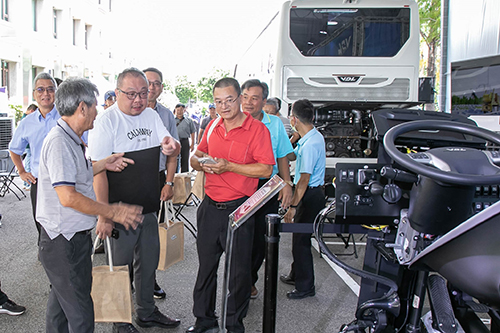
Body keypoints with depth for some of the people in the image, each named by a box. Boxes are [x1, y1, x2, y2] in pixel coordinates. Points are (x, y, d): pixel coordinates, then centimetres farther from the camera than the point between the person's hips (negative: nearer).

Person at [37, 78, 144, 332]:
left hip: (74, 237, 11)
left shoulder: (70, 139, 11)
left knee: (61, 301, 23)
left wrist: (103, 165, 9)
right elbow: (68, 197, -27)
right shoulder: (59, 142, -21)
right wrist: (113, 212, -19)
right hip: (64, 242, -11)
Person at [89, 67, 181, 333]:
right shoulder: (106, 122, -14)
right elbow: (98, 171, -17)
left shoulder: (151, 115, 6)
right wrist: (104, 215, -21)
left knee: (149, 261, 18)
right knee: (121, 266, 6)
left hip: (149, 207, 7)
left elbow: (172, 149, 8)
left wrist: (172, 146, -18)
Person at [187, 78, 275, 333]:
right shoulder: (213, 126, 10)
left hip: (238, 209, -5)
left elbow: (266, 169, -14)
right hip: (210, 206, 5)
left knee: (239, 271, 6)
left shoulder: (257, 129, -8)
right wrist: (202, 163, -6)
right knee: (206, 265, 14)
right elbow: (195, 157, 18)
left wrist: (228, 166, -21)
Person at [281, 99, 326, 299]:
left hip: (309, 196, -10)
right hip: (314, 191, 10)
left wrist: (293, 207, -23)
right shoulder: (315, 136, 7)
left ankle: (305, 287, 11)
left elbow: (304, 180, -25)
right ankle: (296, 275, 37)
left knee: (301, 240, -1)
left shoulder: (309, 145, -25)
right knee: (299, 237, 21)